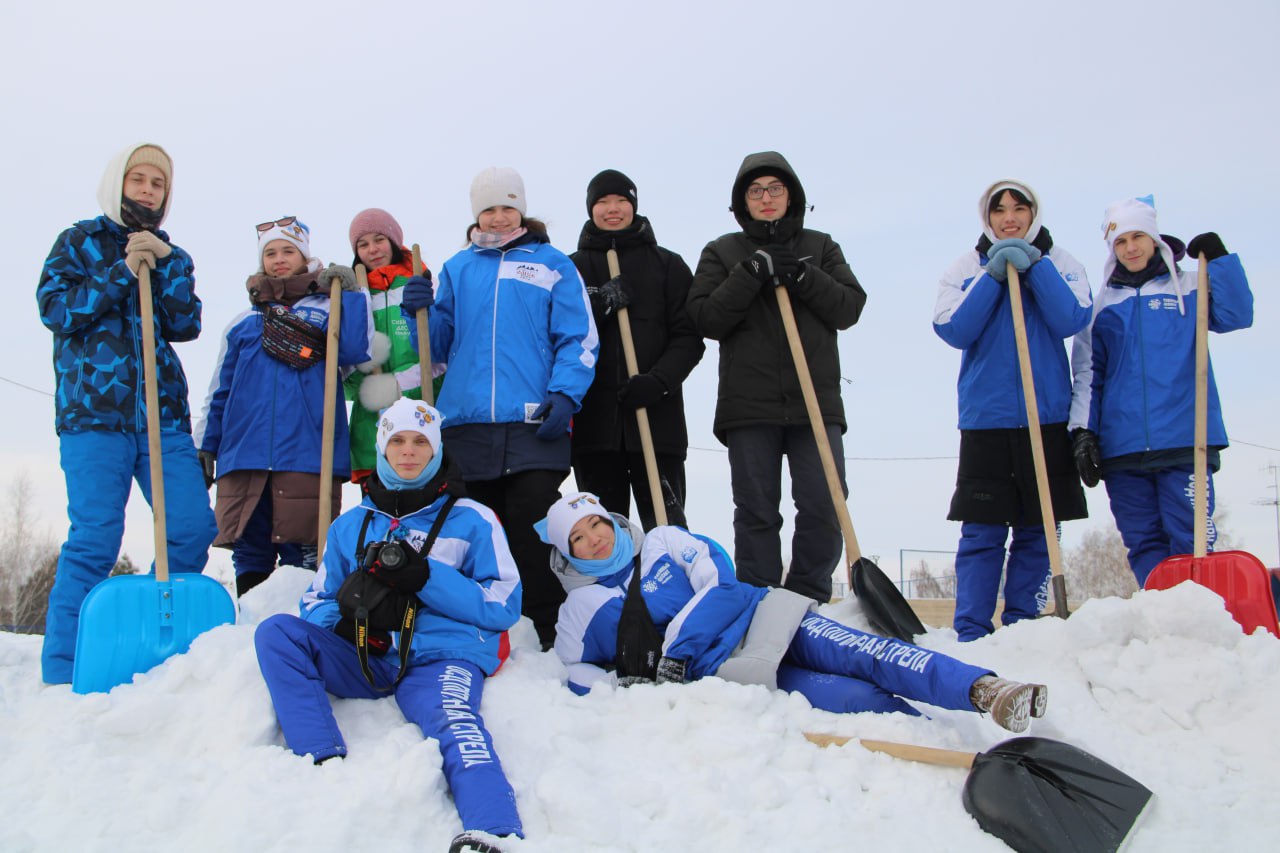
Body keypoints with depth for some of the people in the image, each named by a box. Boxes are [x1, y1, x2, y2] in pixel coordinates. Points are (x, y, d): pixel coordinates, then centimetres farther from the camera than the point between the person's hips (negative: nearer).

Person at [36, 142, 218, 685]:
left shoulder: (171, 257, 20)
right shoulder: (79, 242, 11)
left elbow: (184, 326, 6)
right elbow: (54, 308, -3)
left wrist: (166, 264, -4)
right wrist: (121, 272, -9)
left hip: (164, 416, 4)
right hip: (93, 415, -4)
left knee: (194, 528, -5)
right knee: (94, 541, -10)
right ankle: (64, 674, -1)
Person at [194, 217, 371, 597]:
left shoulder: (328, 309, 11)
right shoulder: (244, 321, 20)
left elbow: (355, 351, -10)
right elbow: (220, 392, 21)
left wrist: (351, 293, -7)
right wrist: (205, 447, 17)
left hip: (308, 454, -3)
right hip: (245, 452, 3)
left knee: (304, 550, -4)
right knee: (248, 551, 6)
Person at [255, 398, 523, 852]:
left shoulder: (472, 520, 10)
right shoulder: (351, 525, 21)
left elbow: (504, 605, 1)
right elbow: (316, 601, 22)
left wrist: (426, 579, -11)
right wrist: (344, 618, -3)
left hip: (441, 659, -4)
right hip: (365, 661, 5)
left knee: (452, 717, -37)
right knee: (276, 632, -15)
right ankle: (323, 762, -26)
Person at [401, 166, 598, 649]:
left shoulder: (552, 265, 9)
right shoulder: (457, 269, 19)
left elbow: (578, 339, 2)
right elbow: (439, 346, 18)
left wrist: (564, 395, -12)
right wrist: (420, 312, -1)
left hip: (534, 424, -3)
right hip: (467, 424, 4)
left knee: (533, 531, -8)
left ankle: (548, 635, 0)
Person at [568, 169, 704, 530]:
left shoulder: (668, 265, 10)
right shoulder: (571, 268, 13)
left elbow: (689, 337, 4)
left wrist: (660, 380, -14)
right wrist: (596, 307, -10)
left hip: (657, 416, -1)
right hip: (593, 417, 1)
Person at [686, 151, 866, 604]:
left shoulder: (820, 247, 16)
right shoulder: (723, 252, 12)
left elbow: (850, 307, 4)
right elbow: (705, 319, -1)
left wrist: (803, 277, -11)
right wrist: (752, 274, -12)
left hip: (816, 400, 1)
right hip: (749, 403, -1)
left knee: (824, 505, -7)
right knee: (756, 511, 0)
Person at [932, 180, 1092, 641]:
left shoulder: (1060, 263, 9)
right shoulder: (966, 268, 7)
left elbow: (1072, 320, -7)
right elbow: (953, 329, -7)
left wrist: (1034, 266, -12)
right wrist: (994, 275, -12)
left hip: (1047, 416, 1)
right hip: (986, 417, -1)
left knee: (1037, 529, 4)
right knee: (982, 531, -4)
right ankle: (971, 632, 0)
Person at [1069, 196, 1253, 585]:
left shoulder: (1188, 288, 12)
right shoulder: (1102, 304, 15)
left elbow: (1236, 315, -5)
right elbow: (1087, 374, 11)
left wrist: (1219, 259, -10)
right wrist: (1083, 431, 1)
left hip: (1185, 440, -2)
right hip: (1122, 448, 2)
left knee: (1190, 540, -8)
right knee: (1144, 544, 2)